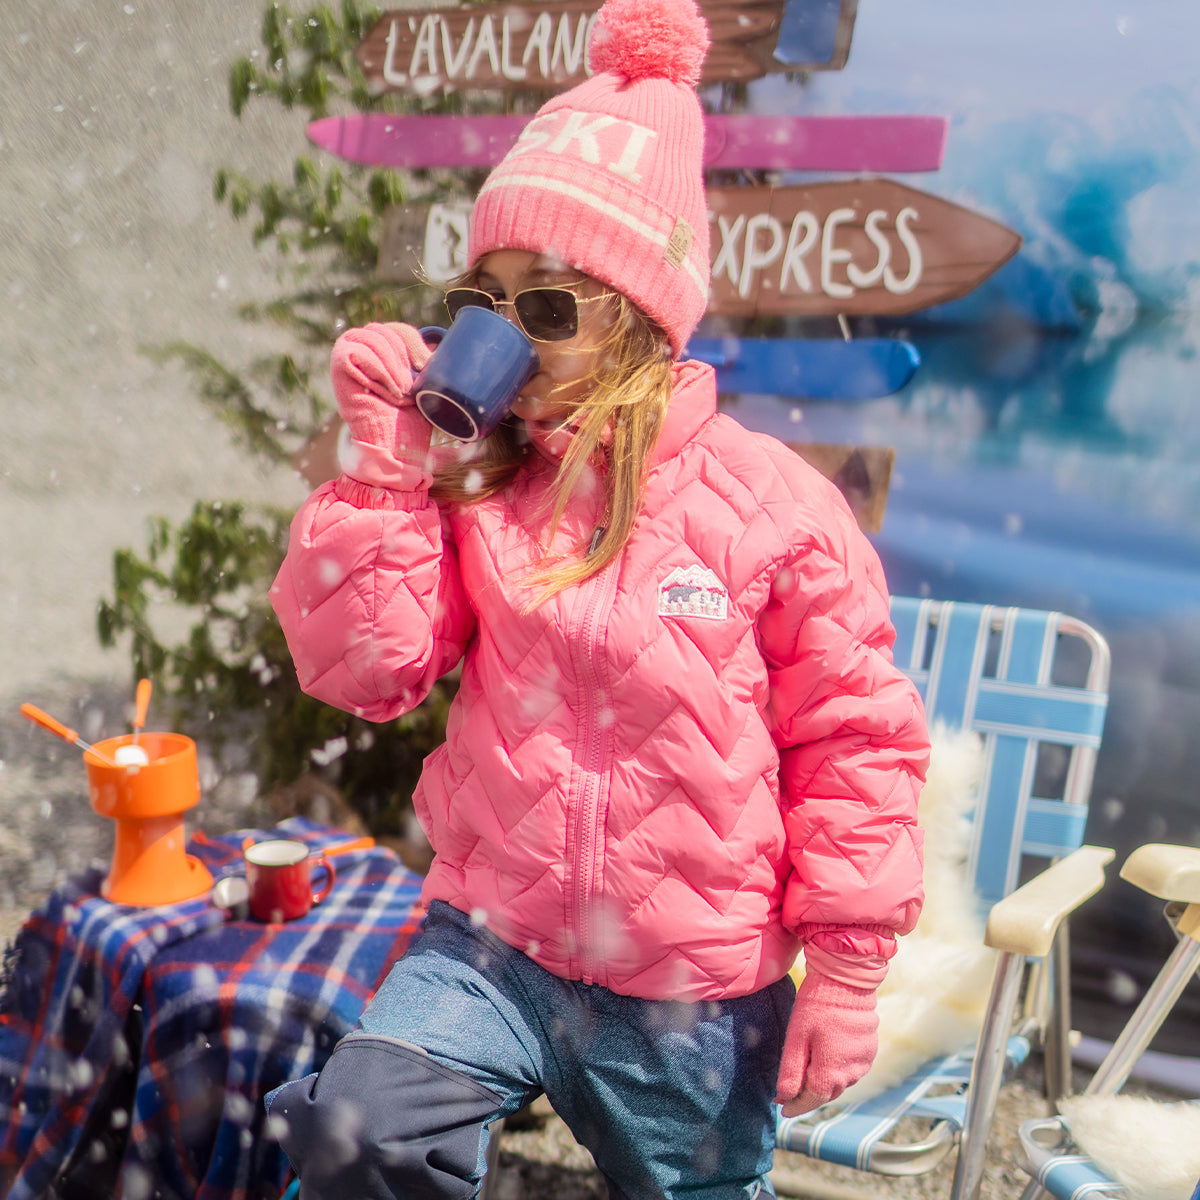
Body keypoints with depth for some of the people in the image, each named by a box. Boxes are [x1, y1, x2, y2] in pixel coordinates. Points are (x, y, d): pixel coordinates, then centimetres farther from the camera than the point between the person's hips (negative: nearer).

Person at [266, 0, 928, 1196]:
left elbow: (857, 740, -7)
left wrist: (846, 976, -5)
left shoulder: (768, 502, -12)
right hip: (495, 939, 2)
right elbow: (364, 667, -8)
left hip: (699, 989, -1)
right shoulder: (468, 484, -2)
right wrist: (381, 465, -15)